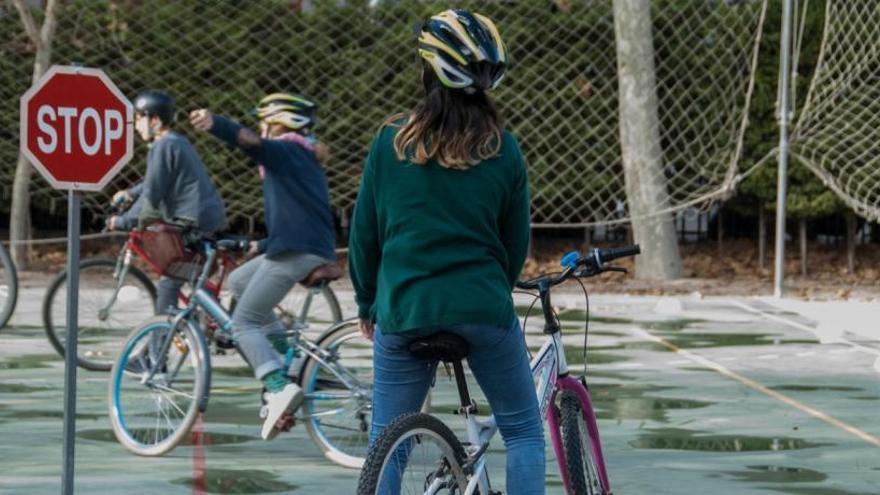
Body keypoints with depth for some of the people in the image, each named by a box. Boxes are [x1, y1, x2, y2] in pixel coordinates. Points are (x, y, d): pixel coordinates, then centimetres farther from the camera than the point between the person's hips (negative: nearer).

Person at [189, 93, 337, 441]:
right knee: (238, 281, 25)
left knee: (244, 322, -6)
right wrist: (264, 245, 36)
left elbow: (249, 141, -25)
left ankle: (279, 387, -26)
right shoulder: (307, 158, 25)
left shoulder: (283, 150, -3)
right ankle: (285, 355, 16)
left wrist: (214, 123, -42)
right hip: (316, 250, 9)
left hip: (294, 251, -9)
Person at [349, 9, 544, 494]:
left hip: (403, 310, 1)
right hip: (483, 308, -1)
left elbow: (364, 231, 3)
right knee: (524, 431, 13)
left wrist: (367, 302, 17)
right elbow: (515, 242, 7)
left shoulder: (391, 140, -1)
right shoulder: (502, 149, -1)